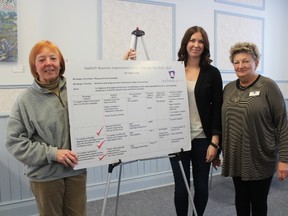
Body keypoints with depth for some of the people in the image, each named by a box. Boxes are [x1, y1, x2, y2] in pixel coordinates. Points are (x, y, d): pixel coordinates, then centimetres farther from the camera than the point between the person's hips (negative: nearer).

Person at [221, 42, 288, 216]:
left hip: (260, 160, -4)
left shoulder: (268, 86, -9)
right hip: (236, 158, 5)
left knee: (258, 202, 11)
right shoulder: (228, 88, 7)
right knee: (241, 199, 17)